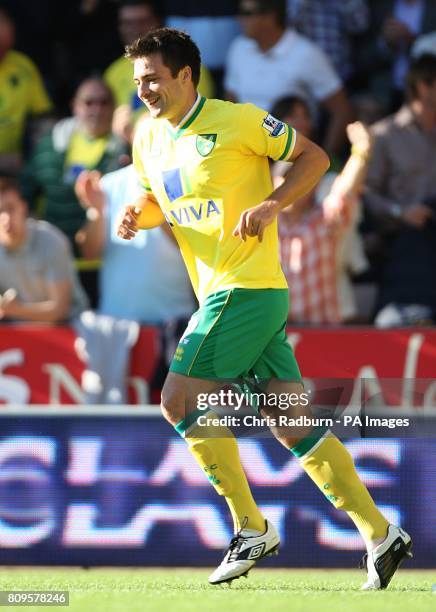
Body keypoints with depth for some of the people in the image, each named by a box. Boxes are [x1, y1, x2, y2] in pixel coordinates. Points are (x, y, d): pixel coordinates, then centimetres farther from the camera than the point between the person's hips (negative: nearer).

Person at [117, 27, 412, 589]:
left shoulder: (238, 121, -8)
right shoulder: (148, 139, 12)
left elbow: (313, 157, -1)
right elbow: (157, 196, 28)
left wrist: (271, 205, -14)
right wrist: (138, 213, 5)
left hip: (246, 287, -8)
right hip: (218, 292, 8)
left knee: (179, 400, -12)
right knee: (293, 426, 2)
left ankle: (251, 528, -4)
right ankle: (379, 534, 2)